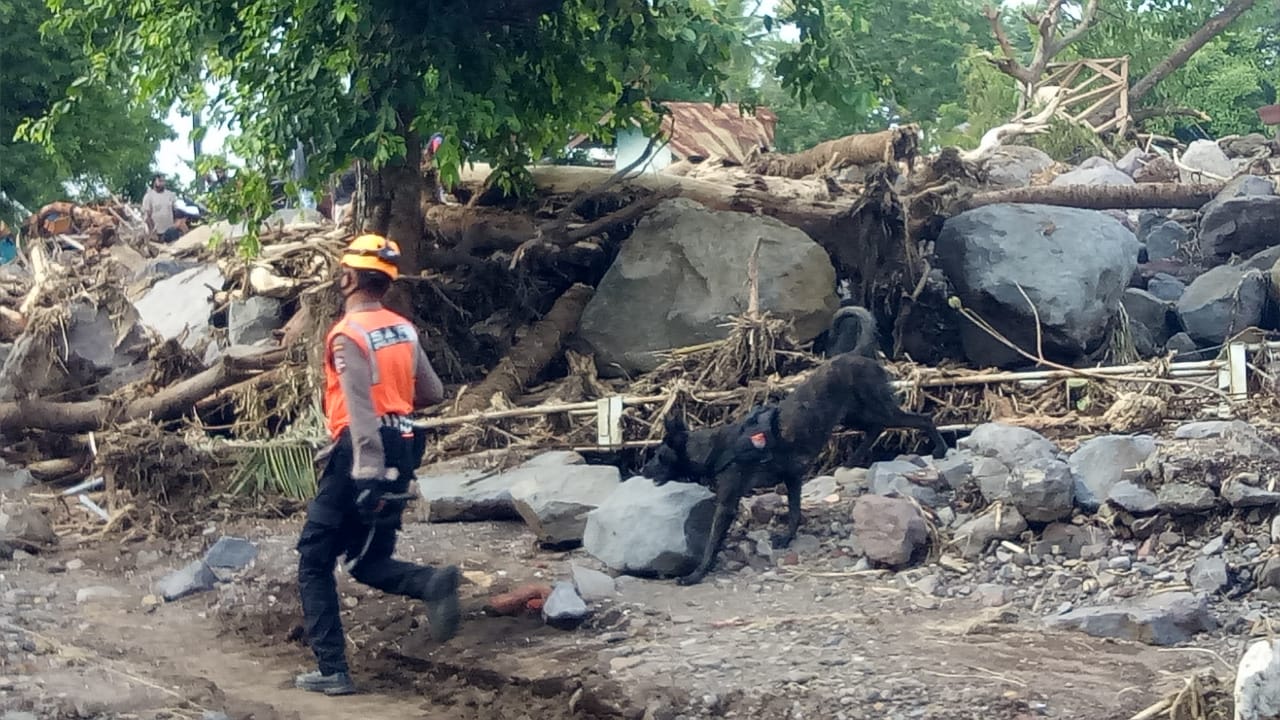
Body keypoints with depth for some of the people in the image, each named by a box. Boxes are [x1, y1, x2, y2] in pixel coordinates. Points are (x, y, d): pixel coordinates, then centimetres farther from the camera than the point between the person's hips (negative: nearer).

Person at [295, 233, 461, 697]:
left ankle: (332, 670, 3)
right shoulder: (404, 330, 9)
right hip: (402, 453, 7)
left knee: (314, 562, 7)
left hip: (360, 456, -7)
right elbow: (433, 393, 17)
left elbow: (360, 410, -22)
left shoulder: (349, 335, -13)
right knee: (369, 562, 16)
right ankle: (432, 584, -14)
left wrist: (369, 474, -27)